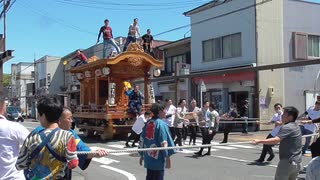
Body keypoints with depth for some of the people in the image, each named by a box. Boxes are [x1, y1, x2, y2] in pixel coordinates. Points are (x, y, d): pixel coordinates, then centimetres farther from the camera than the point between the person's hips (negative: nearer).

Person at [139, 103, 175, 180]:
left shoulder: (147, 123, 7)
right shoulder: (161, 124, -13)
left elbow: (142, 140, 12)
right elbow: (164, 142, -16)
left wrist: (141, 155, 21)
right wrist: (168, 158, -11)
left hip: (148, 157, 7)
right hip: (158, 158, -6)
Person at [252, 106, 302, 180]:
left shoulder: (286, 127, -16)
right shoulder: (296, 126, 11)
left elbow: (276, 140, -30)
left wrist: (259, 141, -32)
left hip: (287, 162, -9)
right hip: (297, 162, 9)